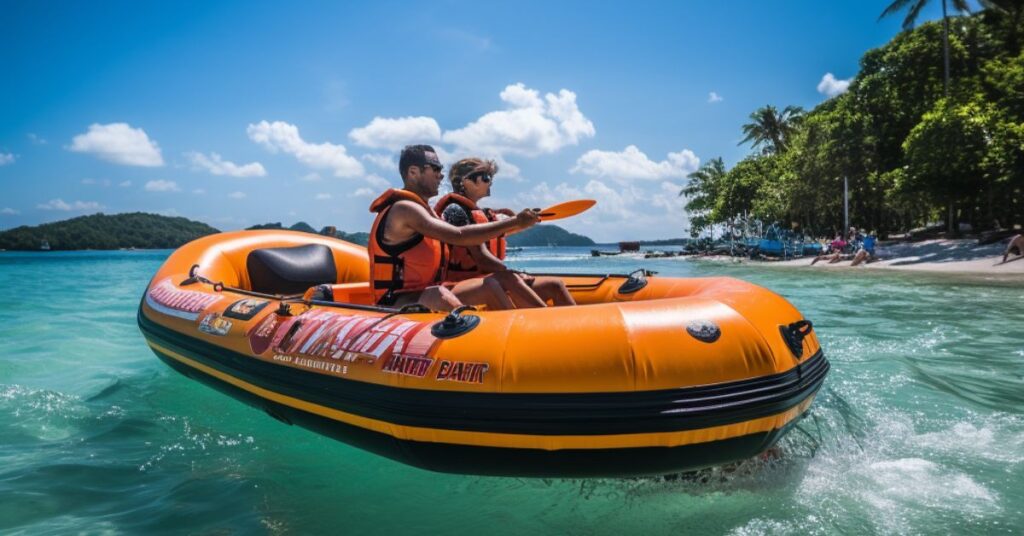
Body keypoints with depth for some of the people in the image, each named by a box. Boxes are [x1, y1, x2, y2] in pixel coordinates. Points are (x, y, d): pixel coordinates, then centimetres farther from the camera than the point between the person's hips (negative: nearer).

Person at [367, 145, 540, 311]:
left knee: (490, 285, 0)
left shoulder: (423, 208, 15)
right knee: (440, 296, -39)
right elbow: (459, 236, -26)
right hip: (397, 302, -10)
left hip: (426, 293, 10)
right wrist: (514, 223, -22)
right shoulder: (404, 209, -17)